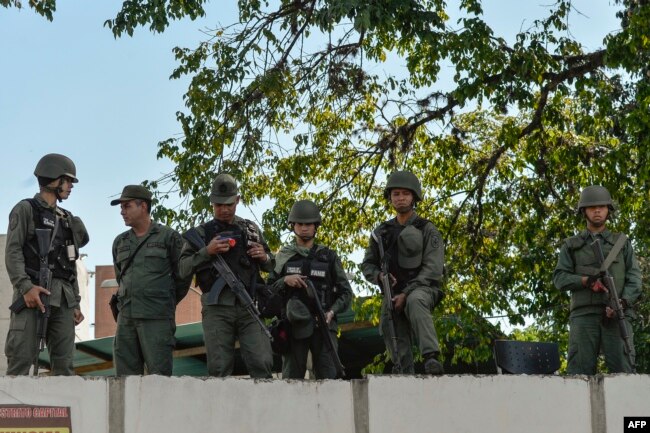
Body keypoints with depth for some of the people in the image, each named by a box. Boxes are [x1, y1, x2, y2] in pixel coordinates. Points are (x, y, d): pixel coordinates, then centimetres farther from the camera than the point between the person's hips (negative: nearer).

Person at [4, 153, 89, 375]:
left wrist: (76, 303, 15)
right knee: (21, 360, -13)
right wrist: (25, 287, -19)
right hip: (34, 293, -6)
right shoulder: (26, 209, 6)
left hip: (63, 298, 6)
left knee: (64, 365, -1)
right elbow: (13, 251, -5)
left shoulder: (67, 219, 24)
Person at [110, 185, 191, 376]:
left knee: (159, 374, -9)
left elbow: (183, 276, 5)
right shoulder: (120, 242, 16)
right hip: (126, 317, 5)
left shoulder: (168, 237, 1)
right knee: (125, 375, 2)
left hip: (157, 319, -5)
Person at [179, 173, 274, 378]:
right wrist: (207, 251, -13)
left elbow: (271, 266, 26)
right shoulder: (201, 233, 11)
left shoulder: (251, 229, 19)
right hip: (217, 308, -2)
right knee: (219, 369, -4)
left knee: (262, 364, -8)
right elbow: (183, 268, 1)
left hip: (250, 307, 2)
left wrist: (264, 257, 3)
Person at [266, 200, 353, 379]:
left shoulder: (329, 257, 12)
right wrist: (284, 281, -9)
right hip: (293, 325, 0)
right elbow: (269, 290, 10)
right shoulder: (283, 257, 13)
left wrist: (332, 312, -7)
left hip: (323, 325, 0)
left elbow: (345, 292, 10)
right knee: (292, 378, -2)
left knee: (328, 377, -7)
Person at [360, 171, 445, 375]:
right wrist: (379, 276, -5)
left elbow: (433, 269, -8)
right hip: (393, 295, 5)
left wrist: (406, 293, -17)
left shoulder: (427, 230, 1)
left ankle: (431, 357, -52)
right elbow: (367, 265, 20)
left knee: (415, 301, -39)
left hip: (421, 290, -5)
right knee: (399, 350, -4)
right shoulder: (382, 232, 15)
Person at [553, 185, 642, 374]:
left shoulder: (622, 243, 19)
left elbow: (634, 278, 8)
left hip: (616, 315, 0)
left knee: (621, 368, -13)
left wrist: (622, 302, -11)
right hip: (584, 314, 0)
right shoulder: (571, 245, 18)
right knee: (580, 370, -11)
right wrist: (587, 280, -12)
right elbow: (560, 278, 7)